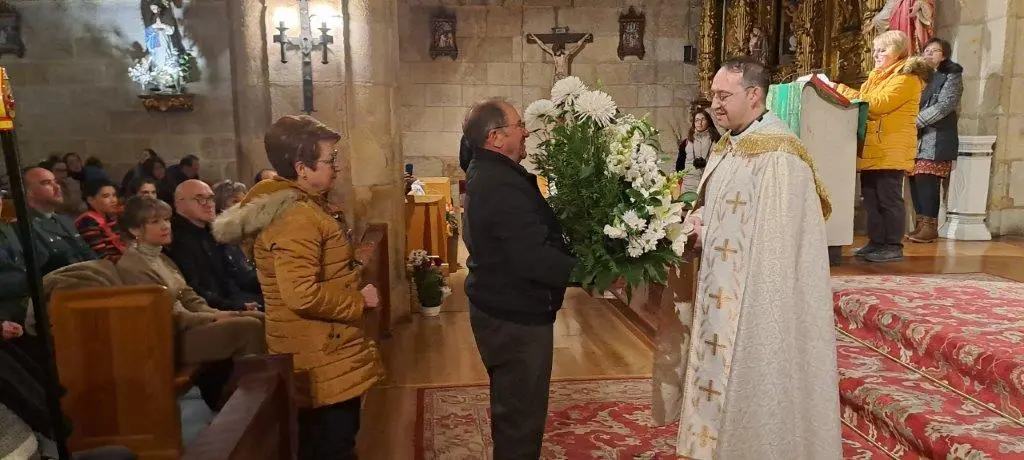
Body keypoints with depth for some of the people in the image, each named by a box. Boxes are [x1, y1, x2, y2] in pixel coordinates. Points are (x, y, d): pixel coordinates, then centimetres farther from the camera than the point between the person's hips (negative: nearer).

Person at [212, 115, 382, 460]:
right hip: (323, 361, -10)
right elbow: (302, 295, -31)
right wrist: (359, 300, -18)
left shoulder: (303, 205, 11)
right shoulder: (296, 217, -22)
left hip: (324, 356, 10)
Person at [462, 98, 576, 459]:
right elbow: (534, 258, -33)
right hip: (517, 317, -11)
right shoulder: (503, 186, -26)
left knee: (510, 405, 27)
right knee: (522, 414, 4)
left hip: (499, 307, 11)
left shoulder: (485, 174, 9)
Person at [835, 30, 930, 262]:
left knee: (889, 198, -6)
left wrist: (844, 91, -17)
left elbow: (879, 104, -19)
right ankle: (876, 242, 17)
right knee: (871, 198, 9)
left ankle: (893, 246, 0)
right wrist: (841, 91, 0)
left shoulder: (906, 78, -7)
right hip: (871, 150, 8)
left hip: (891, 152, -8)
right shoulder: (876, 77, 22)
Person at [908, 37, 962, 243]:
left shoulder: (951, 77, 3)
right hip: (916, 140, 6)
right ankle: (921, 224, 9)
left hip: (936, 141, -6)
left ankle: (930, 226, -6)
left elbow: (944, 106, -11)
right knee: (915, 182, 2)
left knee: (927, 183, -12)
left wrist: (915, 121, -16)